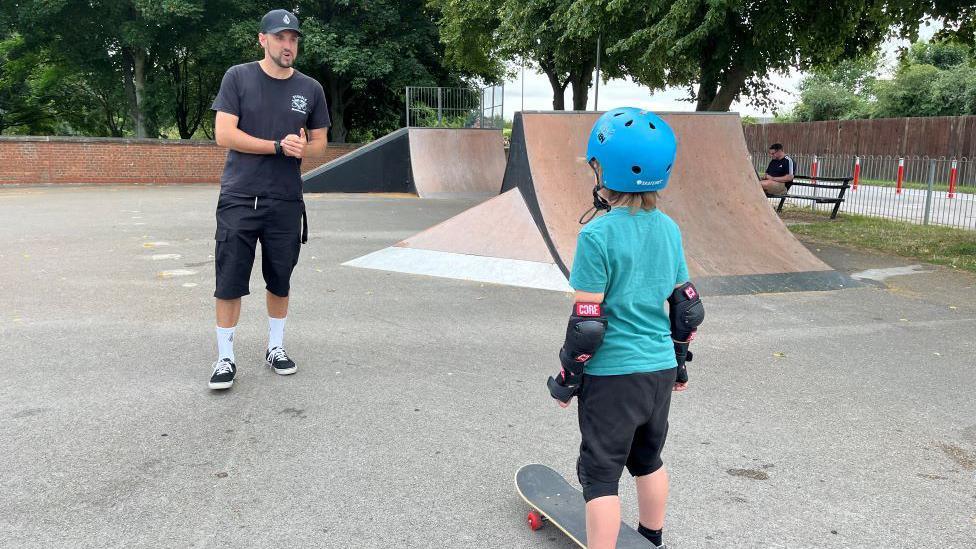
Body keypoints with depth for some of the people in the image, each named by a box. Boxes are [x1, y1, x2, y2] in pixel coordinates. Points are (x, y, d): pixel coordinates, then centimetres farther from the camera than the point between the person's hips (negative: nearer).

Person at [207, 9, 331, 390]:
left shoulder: (310, 89, 7)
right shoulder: (238, 77, -1)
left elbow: (319, 142, 14)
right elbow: (224, 134, -8)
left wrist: (303, 149, -10)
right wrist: (279, 146, -14)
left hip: (286, 201, 3)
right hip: (238, 199, -2)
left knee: (280, 281, 11)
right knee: (229, 282, -2)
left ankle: (275, 348, 28)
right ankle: (225, 358, 10)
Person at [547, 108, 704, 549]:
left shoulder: (597, 235, -18)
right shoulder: (668, 228, 2)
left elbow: (587, 322, -18)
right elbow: (688, 307, 8)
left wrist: (567, 378, -6)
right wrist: (680, 360, 21)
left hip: (611, 376, -7)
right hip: (660, 368, 7)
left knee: (600, 474, 6)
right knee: (648, 459, 25)